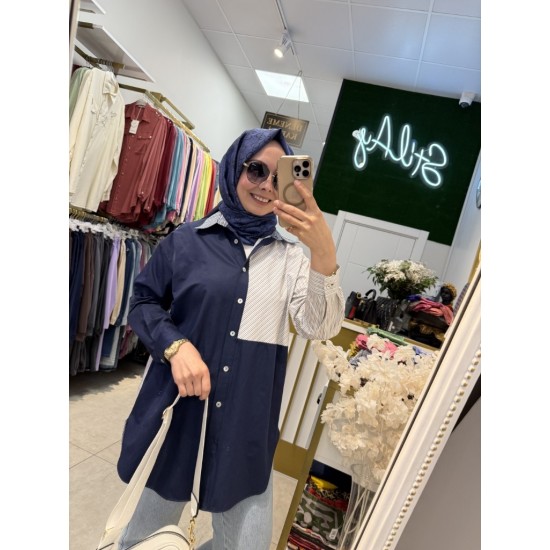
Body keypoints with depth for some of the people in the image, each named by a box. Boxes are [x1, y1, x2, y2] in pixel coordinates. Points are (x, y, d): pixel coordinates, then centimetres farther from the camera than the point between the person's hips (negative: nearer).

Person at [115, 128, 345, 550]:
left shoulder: (290, 254, -1)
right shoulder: (187, 240, -2)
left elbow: (319, 328, -12)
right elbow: (143, 301, 3)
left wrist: (325, 253, -28)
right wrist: (175, 345, -17)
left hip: (247, 427, 1)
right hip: (179, 411, 0)